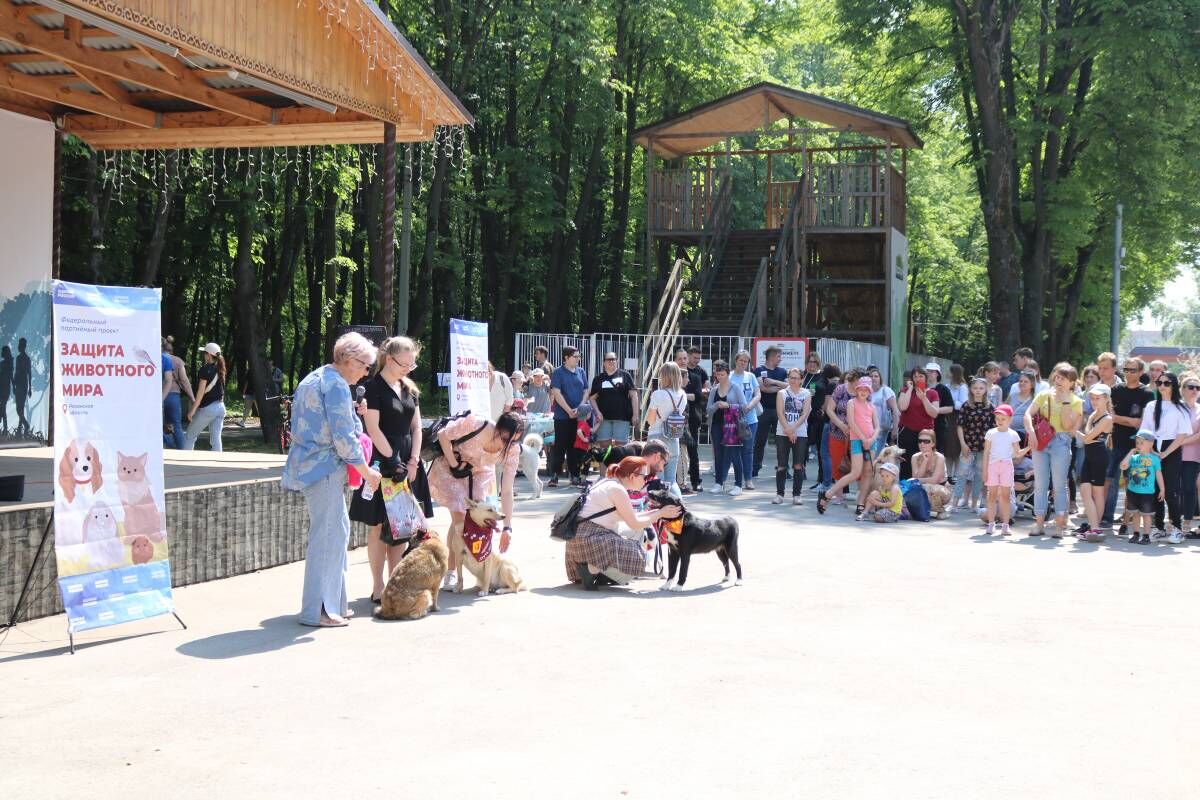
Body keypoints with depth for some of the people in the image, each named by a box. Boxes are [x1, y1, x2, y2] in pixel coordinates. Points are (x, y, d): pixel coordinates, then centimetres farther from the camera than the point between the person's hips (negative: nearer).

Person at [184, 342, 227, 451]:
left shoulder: (206, 369, -11)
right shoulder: (220, 369, 10)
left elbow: (201, 391, -14)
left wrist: (193, 410, -12)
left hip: (207, 408, -6)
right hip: (220, 407, 6)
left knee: (190, 436, 7)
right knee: (216, 438, 5)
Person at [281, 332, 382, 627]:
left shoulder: (316, 378, 17)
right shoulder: (336, 385, -15)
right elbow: (343, 437, -18)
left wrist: (353, 414, 18)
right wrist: (367, 472, -9)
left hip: (309, 464, 11)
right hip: (324, 467, -11)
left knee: (336, 531, 15)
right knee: (328, 534, -6)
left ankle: (333, 603, 21)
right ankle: (316, 610, -3)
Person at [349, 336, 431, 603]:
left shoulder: (410, 389, 13)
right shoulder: (374, 388, -8)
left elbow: (416, 427, 12)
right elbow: (373, 429, -14)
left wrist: (413, 461, 0)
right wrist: (394, 461, -16)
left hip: (407, 463, 7)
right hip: (381, 463, -7)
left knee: (401, 526, 8)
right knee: (378, 526, -1)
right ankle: (378, 588, 3)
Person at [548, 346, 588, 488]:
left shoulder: (581, 372, 11)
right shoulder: (558, 373, -3)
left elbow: (586, 391, 10)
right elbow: (556, 393, -9)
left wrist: (579, 409, -5)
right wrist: (569, 411, -13)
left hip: (579, 416, 4)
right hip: (562, 416, -4)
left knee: (575, 447, 8)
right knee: (560, 447, -3)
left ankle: (574, 476, 15)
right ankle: (554, 476, 2)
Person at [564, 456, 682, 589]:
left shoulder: (610, 483, 14)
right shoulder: (617, 489, -14)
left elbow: (630, 517, 18)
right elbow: (634, 524, -10)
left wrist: (655, 512, 12)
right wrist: (660, 514, -2)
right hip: (589, 537, -10)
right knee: (635, 557, -15)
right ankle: (590, 569, -12)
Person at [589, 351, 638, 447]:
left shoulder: (625, 376, 4)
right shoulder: (598, 379, 10)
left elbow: (633, 396, 1)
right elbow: (592, 398, 10)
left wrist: (635, 415, -6)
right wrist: (597, 412, -6)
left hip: (622, 417, -2)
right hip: (604, 417, 2)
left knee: (620, 445, -2)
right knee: (604, 445, 0)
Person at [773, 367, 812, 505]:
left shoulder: (806, 394, 6)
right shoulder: (782, 393, 6)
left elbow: (805, 414, -3)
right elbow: (780, 413, -3)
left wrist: (793, 429, -14)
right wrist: (788, 430, -15)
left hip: (800, 433, 0)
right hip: (782, 433, 0)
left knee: (798, 465, -2)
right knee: (781, 465, 1)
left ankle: (797, 494, 3)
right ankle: (779, 493, 8)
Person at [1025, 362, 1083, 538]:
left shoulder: (1075, 401, 3)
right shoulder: (1044, 395, 10)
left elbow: (1067, 425, -8)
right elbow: (1028, 414, 0)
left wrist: (1065, 402, -10)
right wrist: (1031, 432, -16)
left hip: (1061, 442, -3)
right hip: (1040, 440, 3)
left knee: (1059, 485, -1)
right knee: (1040, 484, 5)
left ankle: (1059, 525, 3)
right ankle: (1039, 523, 9)